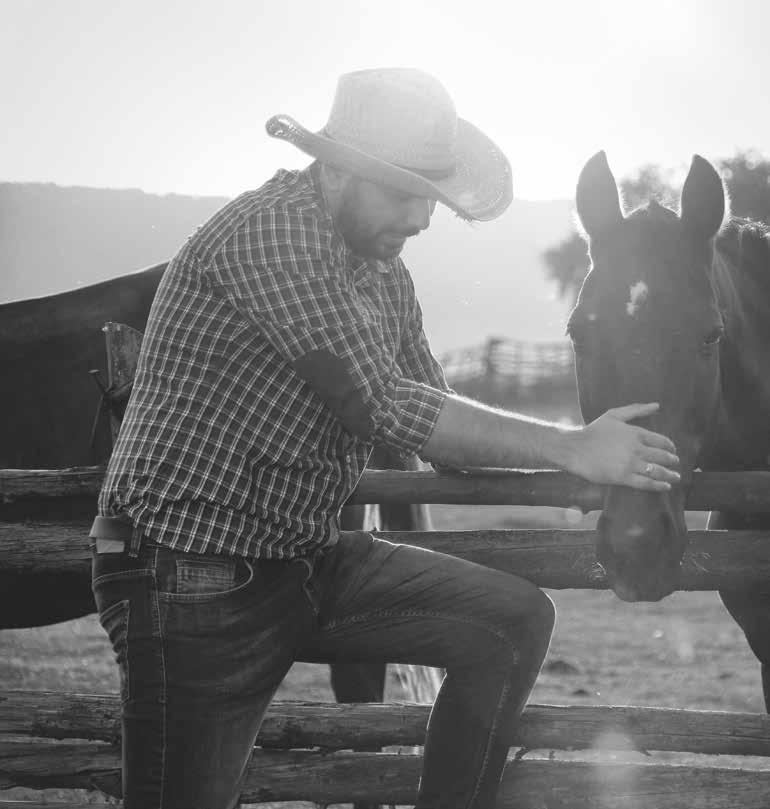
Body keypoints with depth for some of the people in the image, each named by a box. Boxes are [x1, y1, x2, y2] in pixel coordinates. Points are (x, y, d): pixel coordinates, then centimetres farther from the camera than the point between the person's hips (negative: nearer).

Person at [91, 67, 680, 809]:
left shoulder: (384, 274, 8)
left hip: (311, 562, 8)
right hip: (196, 582, -8)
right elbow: (388, 407, -25)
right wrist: (570, 448, -21)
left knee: (515, 620, -3)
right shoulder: (270, 233, -20)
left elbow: (432, 411, 14)